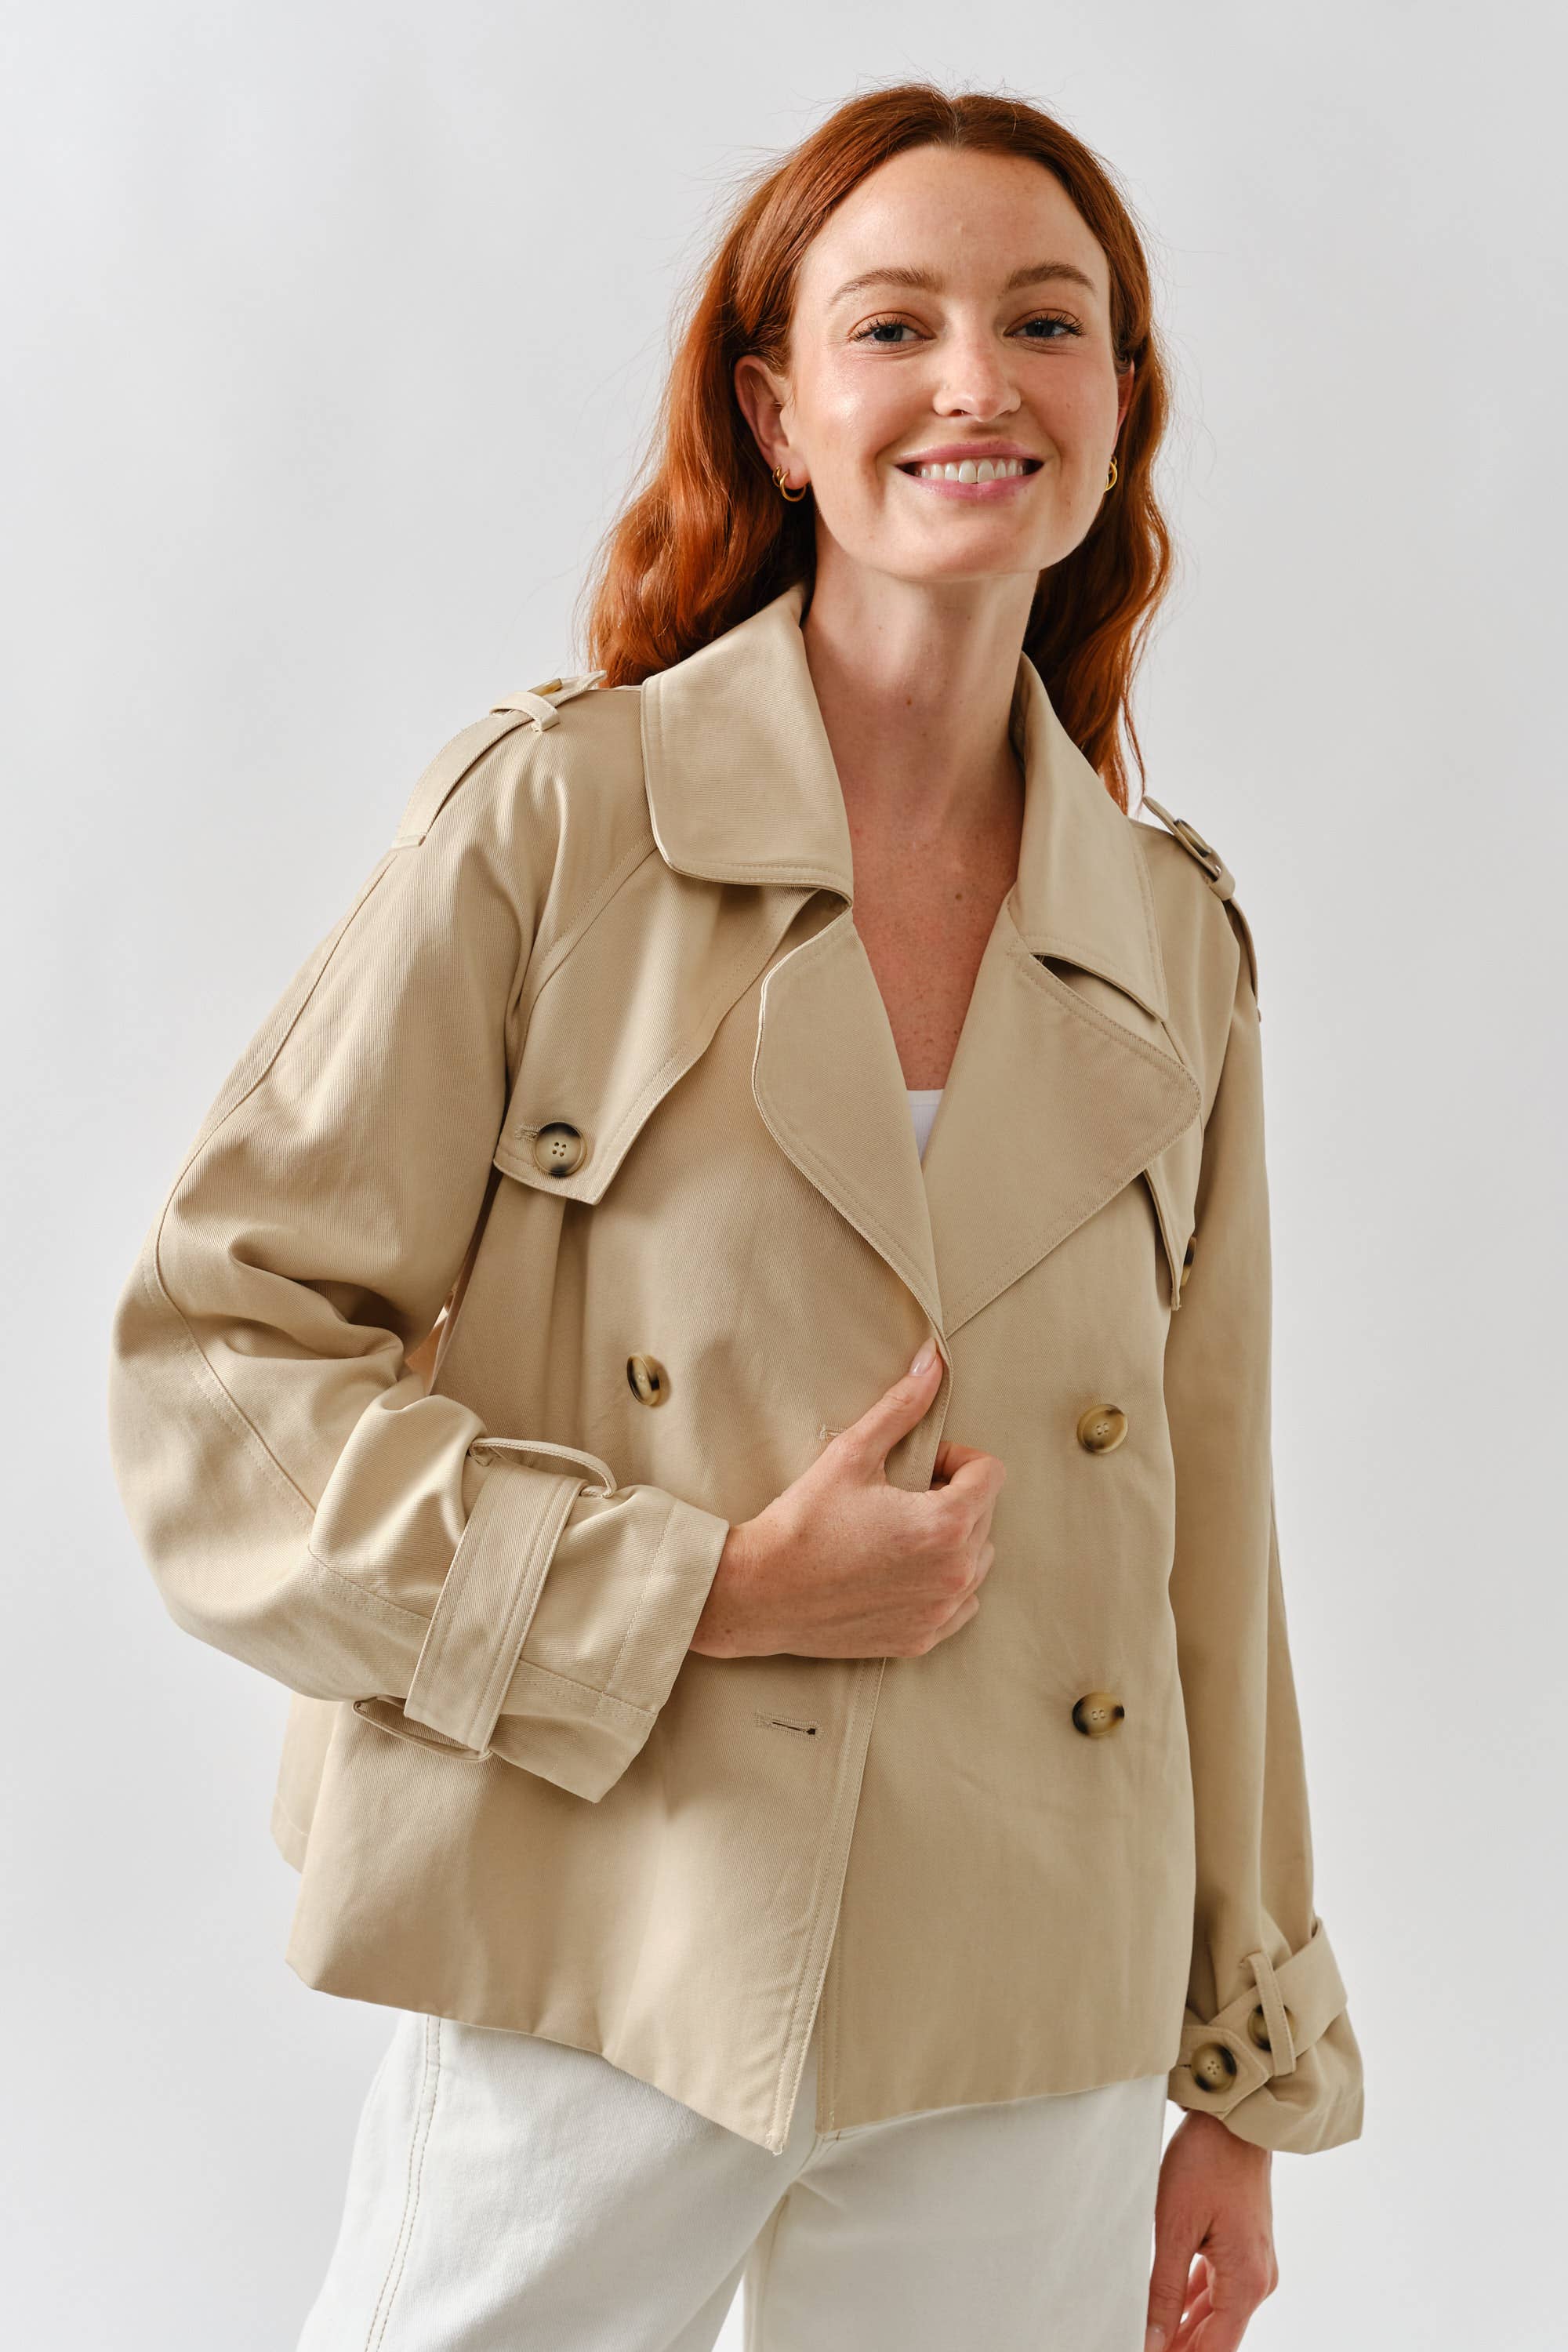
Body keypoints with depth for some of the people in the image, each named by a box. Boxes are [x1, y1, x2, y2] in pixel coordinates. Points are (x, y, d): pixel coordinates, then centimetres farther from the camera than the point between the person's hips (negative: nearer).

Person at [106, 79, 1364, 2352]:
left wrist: (1246, 2077, 12)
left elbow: (1208, 1533, 10)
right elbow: (217, 1377, -7)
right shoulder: (552, 819, -6)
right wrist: (706, 1593, -15)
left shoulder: (1178, 943, 5)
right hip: (597, 1993, -3)